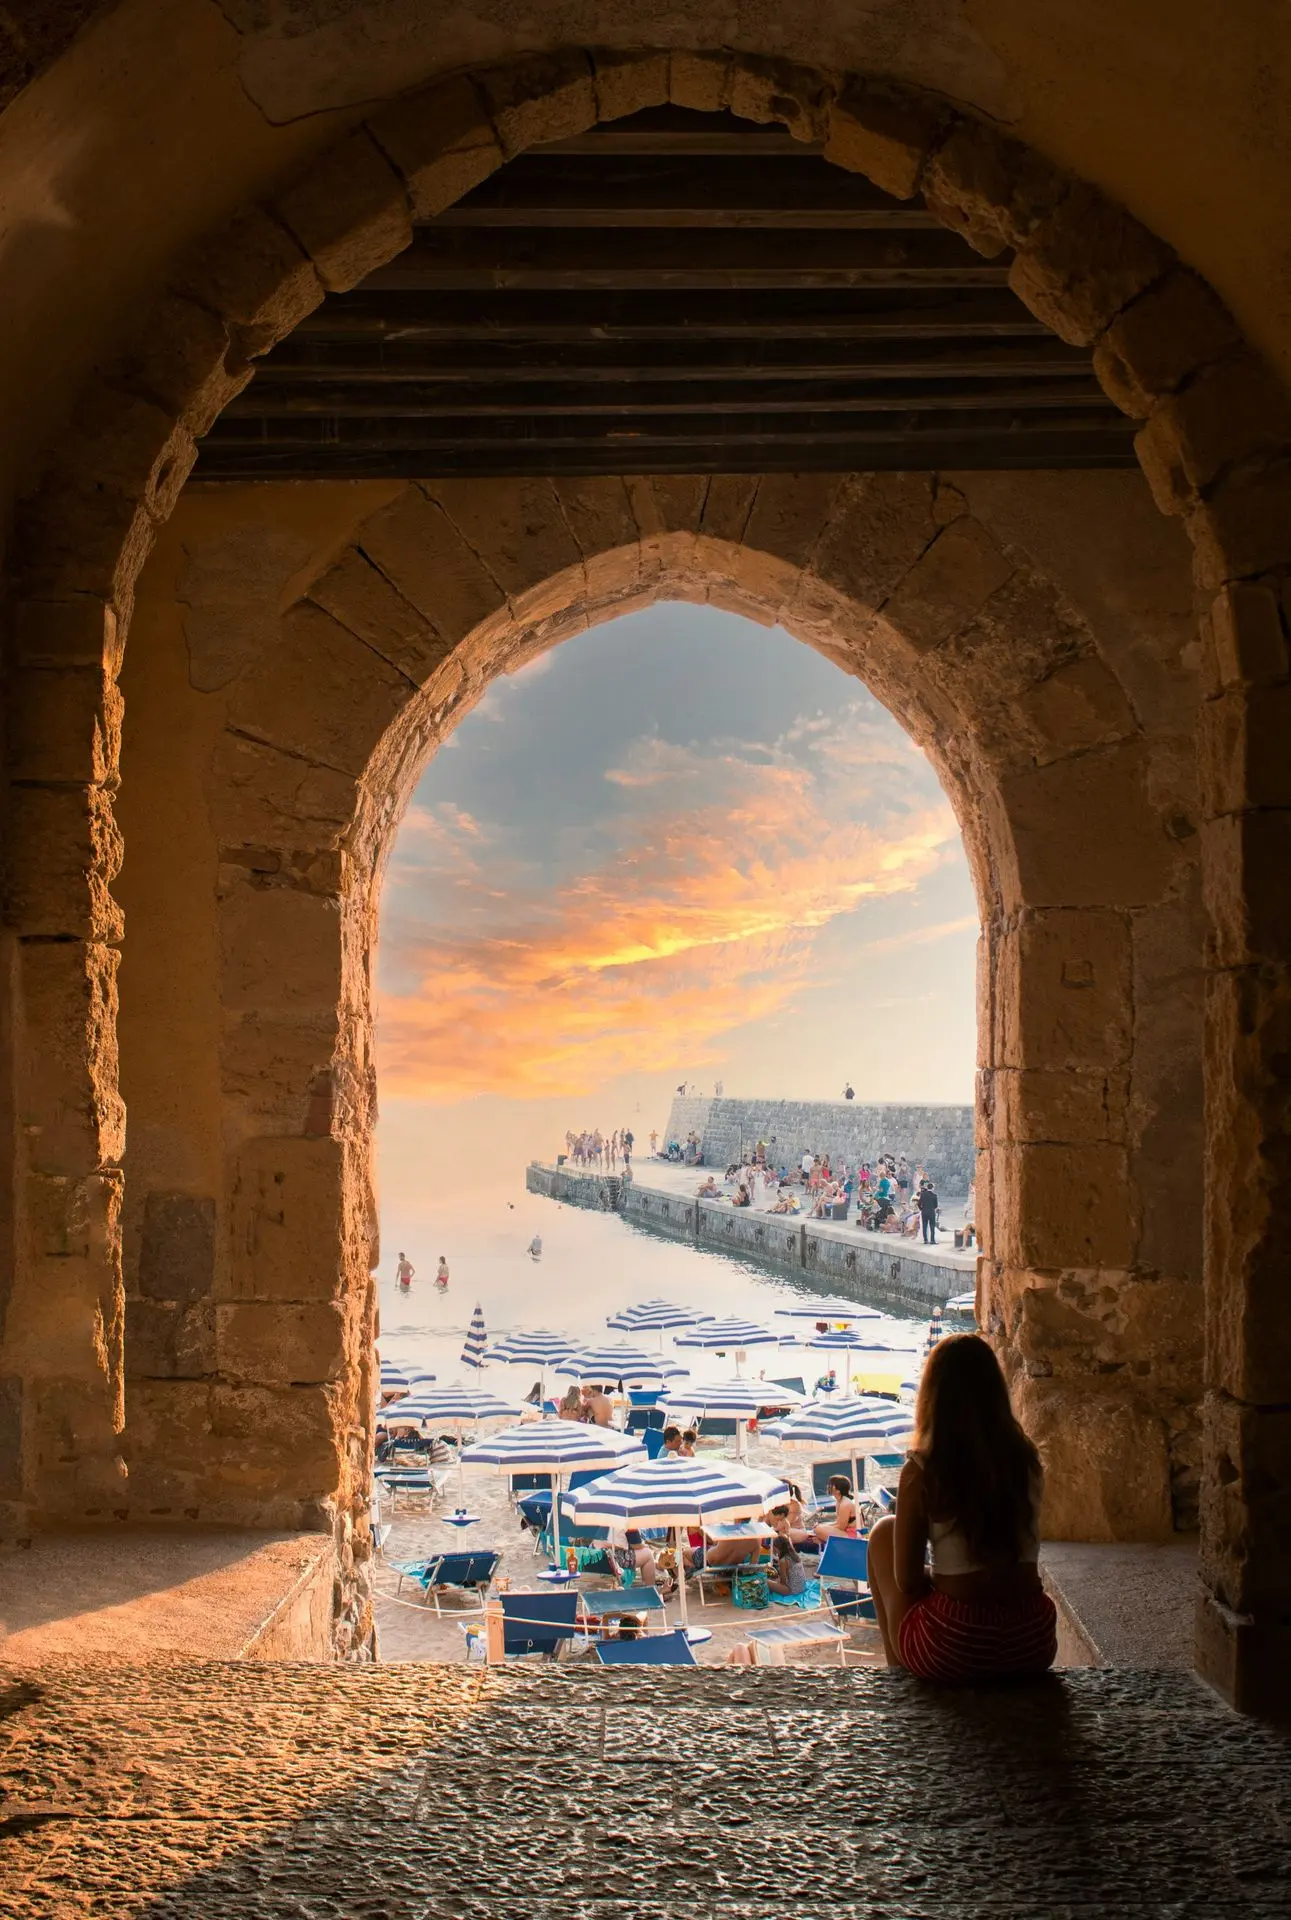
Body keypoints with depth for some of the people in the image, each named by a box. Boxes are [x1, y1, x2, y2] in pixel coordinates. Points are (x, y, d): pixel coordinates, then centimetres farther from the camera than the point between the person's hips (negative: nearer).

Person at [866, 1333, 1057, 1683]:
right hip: (1034, 1650, 4)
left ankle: (896, 1669, 27)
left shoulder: (921, 1473, -11)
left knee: (884, 1532, 20)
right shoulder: (1028, 1462, 0)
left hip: (950, 1654, -4)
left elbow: (907, 1581, -6)